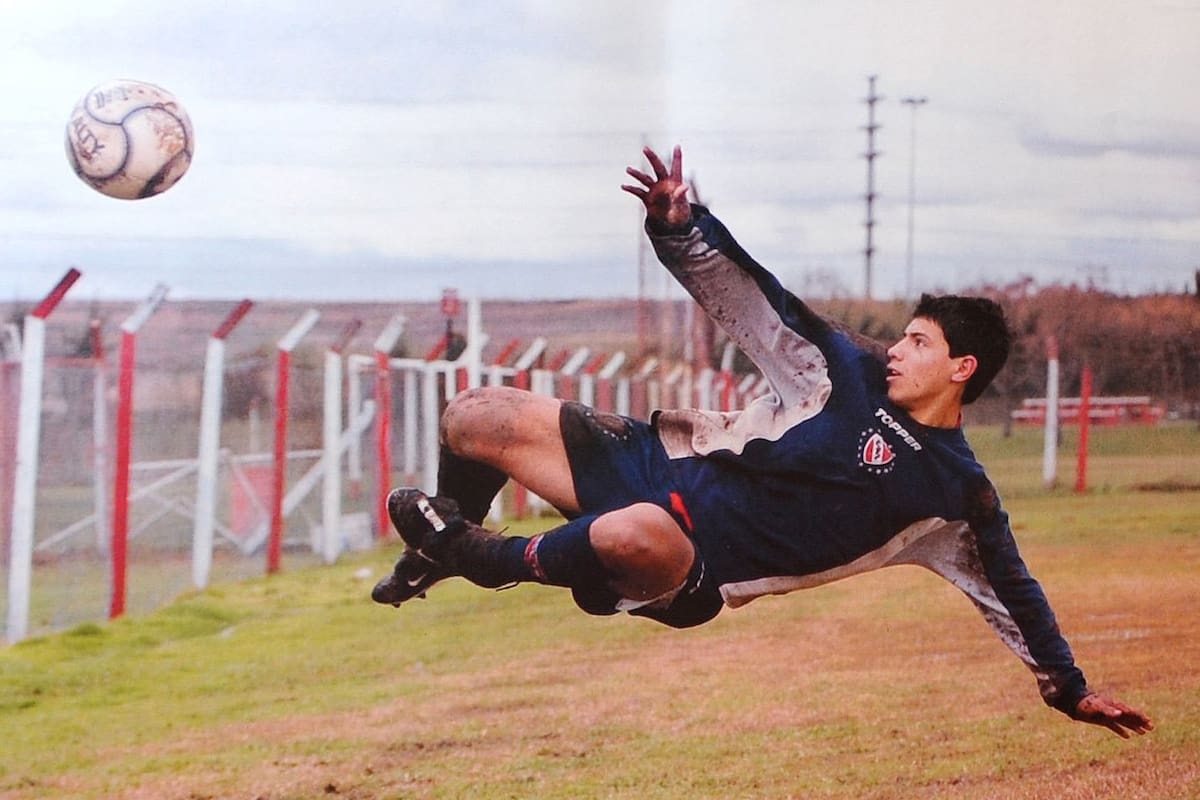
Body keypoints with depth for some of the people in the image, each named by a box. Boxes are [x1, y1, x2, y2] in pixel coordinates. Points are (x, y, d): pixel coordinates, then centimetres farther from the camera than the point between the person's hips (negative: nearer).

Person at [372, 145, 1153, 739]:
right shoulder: (850, 372, 8)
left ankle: (488, 558, -14)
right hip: (662, 466, 5)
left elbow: (1011, 590, 8)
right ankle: (440, 553, 20)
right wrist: (679, 225, -12)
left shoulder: (956, 495, -1)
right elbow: (748, 294, 4)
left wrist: (1071, 690, 8)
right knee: (475, 418, -8)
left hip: (695, 574, -5)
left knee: (635, 533, -44)